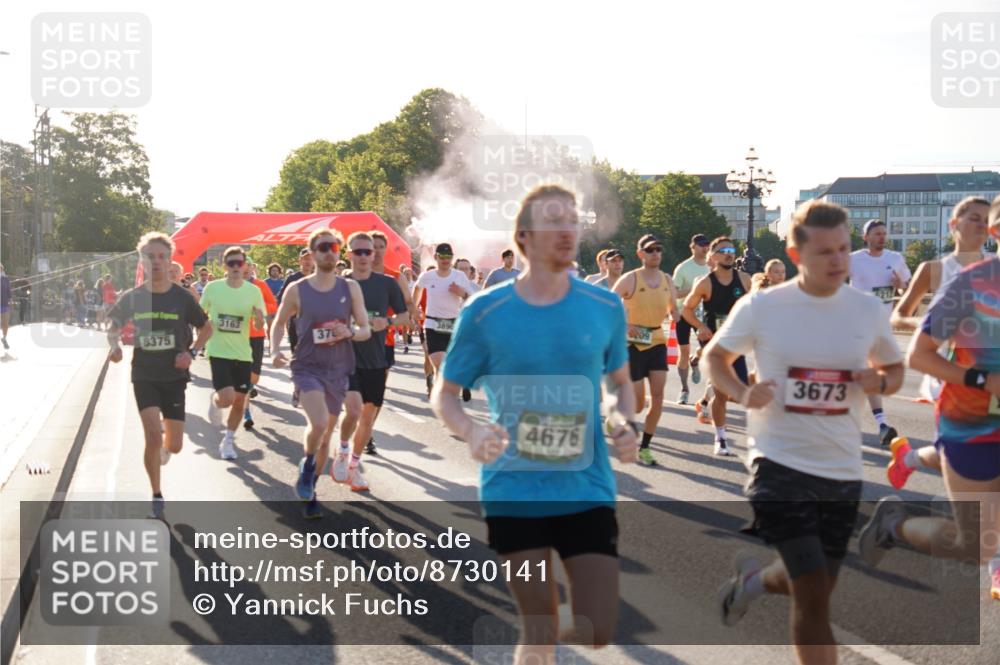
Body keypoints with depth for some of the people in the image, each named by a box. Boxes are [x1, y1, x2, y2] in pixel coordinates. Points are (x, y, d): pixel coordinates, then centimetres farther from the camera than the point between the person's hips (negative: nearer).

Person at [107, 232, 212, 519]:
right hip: (144, 377, 0)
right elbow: (113, 323, 11)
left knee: (174, 445, 2)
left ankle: (162, 448, 42)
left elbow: (206, 328, 6)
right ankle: (156, 496, 3)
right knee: (153, 435, -17)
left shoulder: (182, 297, -7)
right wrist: (114, 344, -9)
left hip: (174, 377, 0)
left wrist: (192, 352, -10)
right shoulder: (132, 297, -5)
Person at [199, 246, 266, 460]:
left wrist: (259, 318, -20)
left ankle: (228, 441, 29)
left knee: (240, 401, 8)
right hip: (218, 351, -2)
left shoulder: (253, 291, -3)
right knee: (227, 397, -18)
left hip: (243, 353, 2)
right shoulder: (212, 288, -5)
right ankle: (215, 402, 19)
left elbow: (259, 326, 1)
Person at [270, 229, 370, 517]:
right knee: (319, 423, -25)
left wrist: (350, 333, -20)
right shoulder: (296, 290, -4)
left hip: (339, 370, 3)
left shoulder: (350, 288, 0)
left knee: (327, 433, 12)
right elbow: (279, 322, 10)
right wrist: (275, 351, -7)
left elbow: (366, 330, 2)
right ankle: (306, 467, 6)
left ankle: (310, 491, 31)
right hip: (307, 367, -3)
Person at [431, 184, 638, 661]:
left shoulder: (604, 308, 0)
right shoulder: (484, 313, -6)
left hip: (587, 491, 2)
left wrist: (624, 423, -7)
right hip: (514, 494, -2)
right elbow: (444, 395, 2)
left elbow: (621, 382, 15)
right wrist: (472, 433, -19)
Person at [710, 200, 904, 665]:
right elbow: (714, 356, 5)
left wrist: (879, 382, -10)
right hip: (780, 463, -4)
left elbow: (895, 369, 14)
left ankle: (754, 577, 49)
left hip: (843, 469, 4)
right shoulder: (760, 308, -8)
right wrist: (741, 394, -15)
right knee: (814, 595, -8)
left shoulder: (868, 310, 0)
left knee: (812, 587, 17)